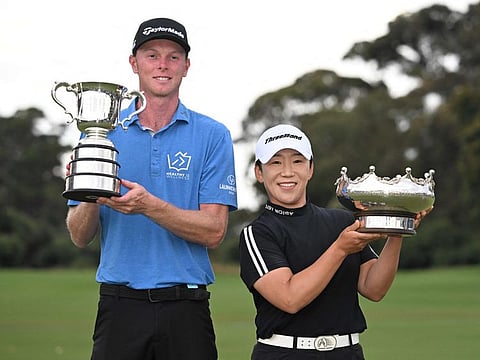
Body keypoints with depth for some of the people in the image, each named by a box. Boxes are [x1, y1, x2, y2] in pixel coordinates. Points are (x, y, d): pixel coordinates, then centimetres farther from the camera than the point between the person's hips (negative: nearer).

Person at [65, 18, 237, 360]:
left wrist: (149, 206, -21)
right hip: (120, 305, 1)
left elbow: (213, 232, -7)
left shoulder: (213, 135, 1)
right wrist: (91, 199, -18)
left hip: (186, 309, -1)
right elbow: (80, 237, 3)